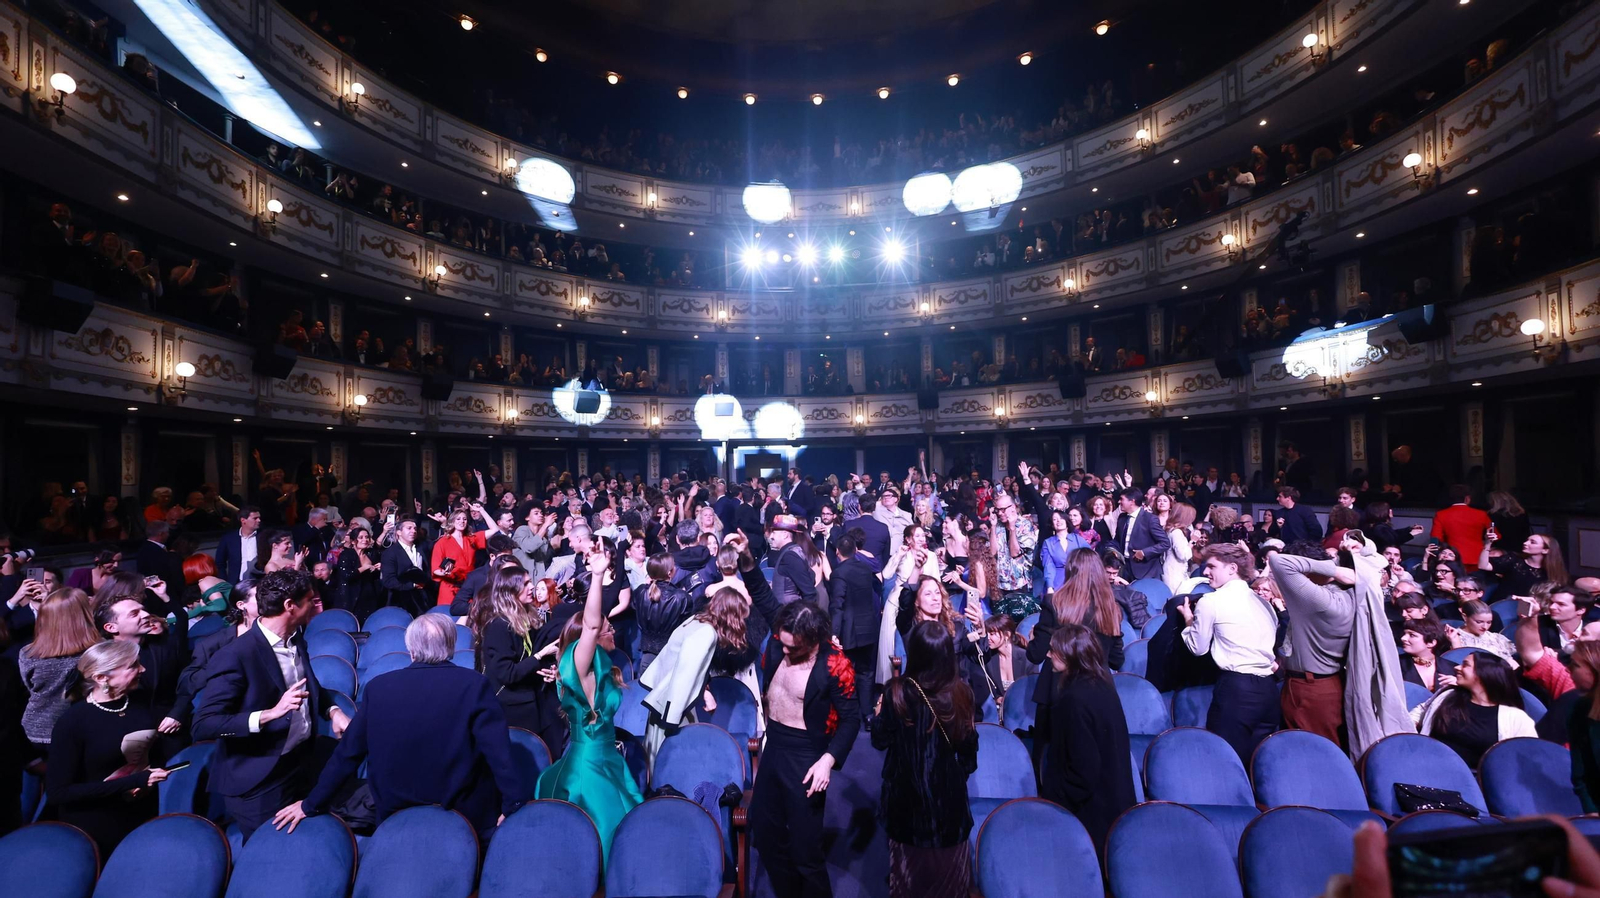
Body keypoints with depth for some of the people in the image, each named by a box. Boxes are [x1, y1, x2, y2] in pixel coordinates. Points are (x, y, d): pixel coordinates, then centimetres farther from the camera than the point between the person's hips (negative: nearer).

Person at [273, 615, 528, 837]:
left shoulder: (378, 687, -8)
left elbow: (347, 753, 0)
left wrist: (312, 804, 15)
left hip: (395, 815, 4)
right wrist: (515, 806, -10)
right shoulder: (474, 684, -17)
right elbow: (499, 752, -19)